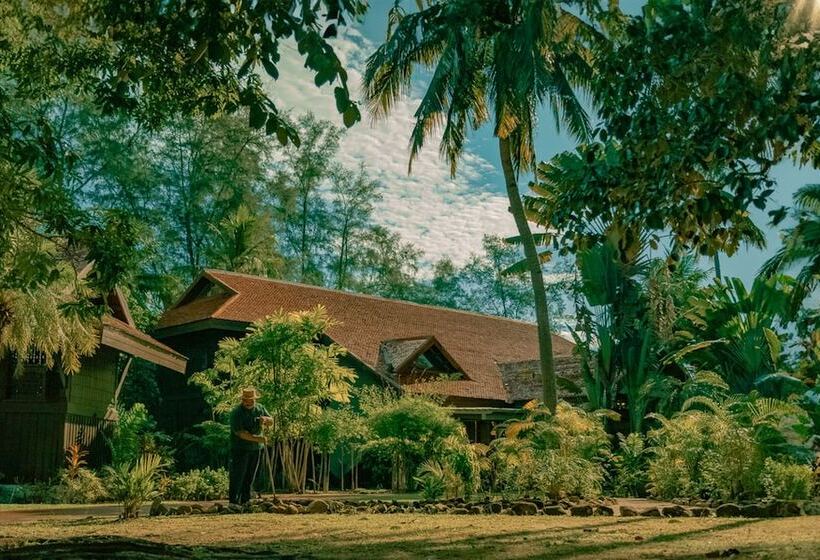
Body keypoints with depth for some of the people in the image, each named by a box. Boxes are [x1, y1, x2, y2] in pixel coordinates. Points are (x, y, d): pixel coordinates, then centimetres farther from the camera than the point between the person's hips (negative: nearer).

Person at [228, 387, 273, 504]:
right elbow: (241, 433, -21)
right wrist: (258, 438, -27)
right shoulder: (236, 412, -14)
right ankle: (234, 501, -2)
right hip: (240, 449, -6)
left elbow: (271, 420, 11)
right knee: (237, 477, -6)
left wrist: (265, 419, -14)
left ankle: (246, 501, 20)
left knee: (249, 477, 12)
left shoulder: (260, 408, 6)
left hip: (255, 449, 6)